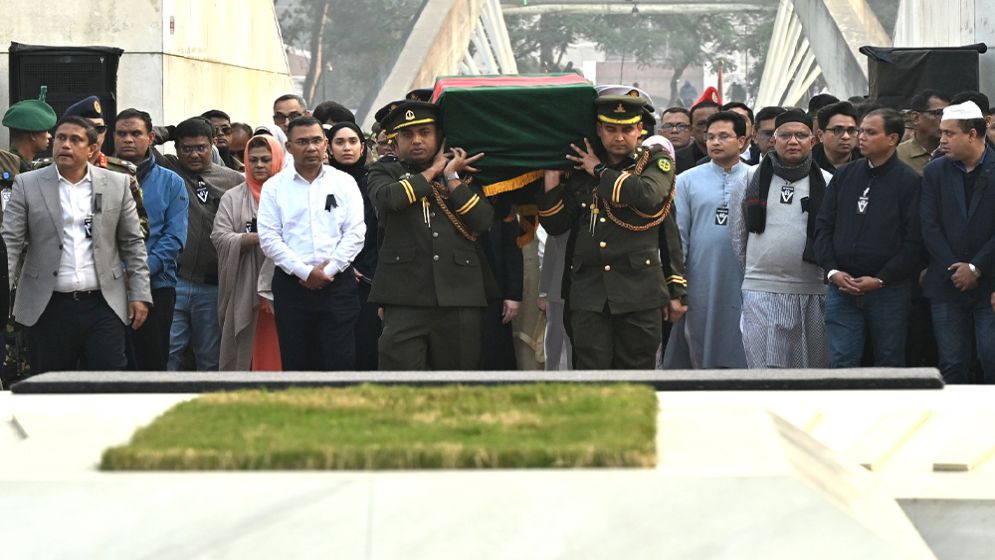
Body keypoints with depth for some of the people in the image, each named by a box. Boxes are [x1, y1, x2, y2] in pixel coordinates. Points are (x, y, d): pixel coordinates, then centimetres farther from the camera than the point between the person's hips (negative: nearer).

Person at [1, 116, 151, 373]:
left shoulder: (116, 184, 6)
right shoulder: (27, 185, 3)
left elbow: (132, 244, 9)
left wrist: (139, 294, 3)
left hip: (104, 305, 0)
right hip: (49, 308, 0)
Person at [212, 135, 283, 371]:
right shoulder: (233, 198, 12)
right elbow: (220, 238, 1)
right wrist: (254, 238, -13)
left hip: (282, 288, -2)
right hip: (244, 291, 2)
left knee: (277, 352, -3)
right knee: (244, 355, 2)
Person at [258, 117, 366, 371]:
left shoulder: (344, 182, 8)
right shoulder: (275, 186, 6)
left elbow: (355, 233, 1)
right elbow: (269, 238, -2)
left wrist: (329, 270, -9)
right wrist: (305, 272, -10)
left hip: (337, 285, 0)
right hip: (291, 284, 0)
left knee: (339, 360, -4)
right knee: (296, 363, 3)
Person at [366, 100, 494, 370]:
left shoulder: (463, 175, 17)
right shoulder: (385, 172, 12)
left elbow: (483, 221, 1)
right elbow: (388, 197, -13)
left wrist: (451, 176, 0)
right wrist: (433, 171, 1)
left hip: (459, 299, 2)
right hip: (406, 300, -2)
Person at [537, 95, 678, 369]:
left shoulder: (656, 161, 4)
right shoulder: (579, 170, 13)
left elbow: (648, 196, -18)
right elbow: (555, 225, 11)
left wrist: (601, 171, -8)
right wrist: (552, 179, 0)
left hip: (639, 292, -2)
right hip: (589, 292, 2)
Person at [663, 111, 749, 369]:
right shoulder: (687, 181, 7)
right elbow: (676, 236, 4)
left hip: (742, 288, 0)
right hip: (700, 288, 0)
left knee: (741, 358, 1)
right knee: (697, 358, 3)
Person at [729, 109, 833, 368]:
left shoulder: (826, 183, 6)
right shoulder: (751, 179, 8)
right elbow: (736, 235, 13)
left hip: (812, 292, 1)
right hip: (761, 290, -1)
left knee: (813, 365, 6)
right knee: (765, 369, -5)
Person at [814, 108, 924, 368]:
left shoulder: (909, 181, -3)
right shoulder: (844, 176, 10)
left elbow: (914, 241, -7)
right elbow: (823, 227, 10)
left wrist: (880, 280, -12)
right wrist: (832, 271, -4)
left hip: (889, 289, -3)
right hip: (841, 287, 3)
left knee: (889, 363, 5)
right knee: (842, 362, -1)